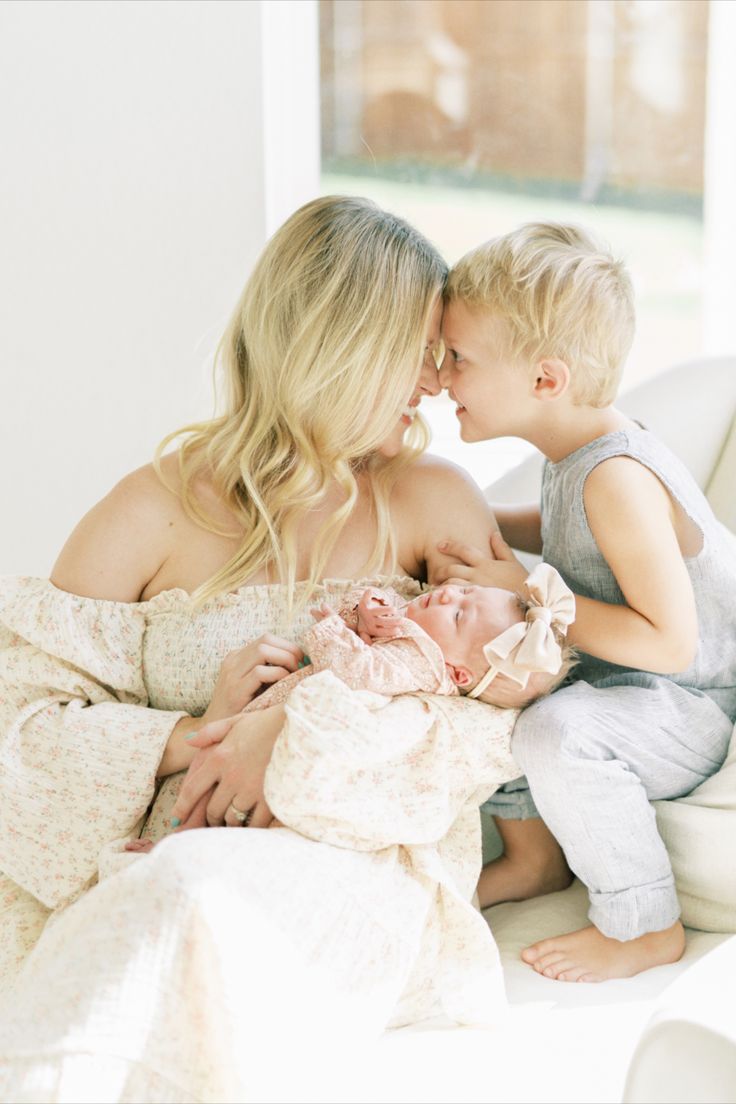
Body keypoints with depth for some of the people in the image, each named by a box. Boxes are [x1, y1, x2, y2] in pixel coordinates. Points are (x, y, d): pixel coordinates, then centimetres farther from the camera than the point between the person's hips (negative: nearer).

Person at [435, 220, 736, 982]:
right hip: (628, 686, 10)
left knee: (555, 732, -35)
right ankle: (530, 853, 20)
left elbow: (670, 642, -31)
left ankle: (646, 926, -13)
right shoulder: (579, 454, 1)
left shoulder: (617, 477, -28)